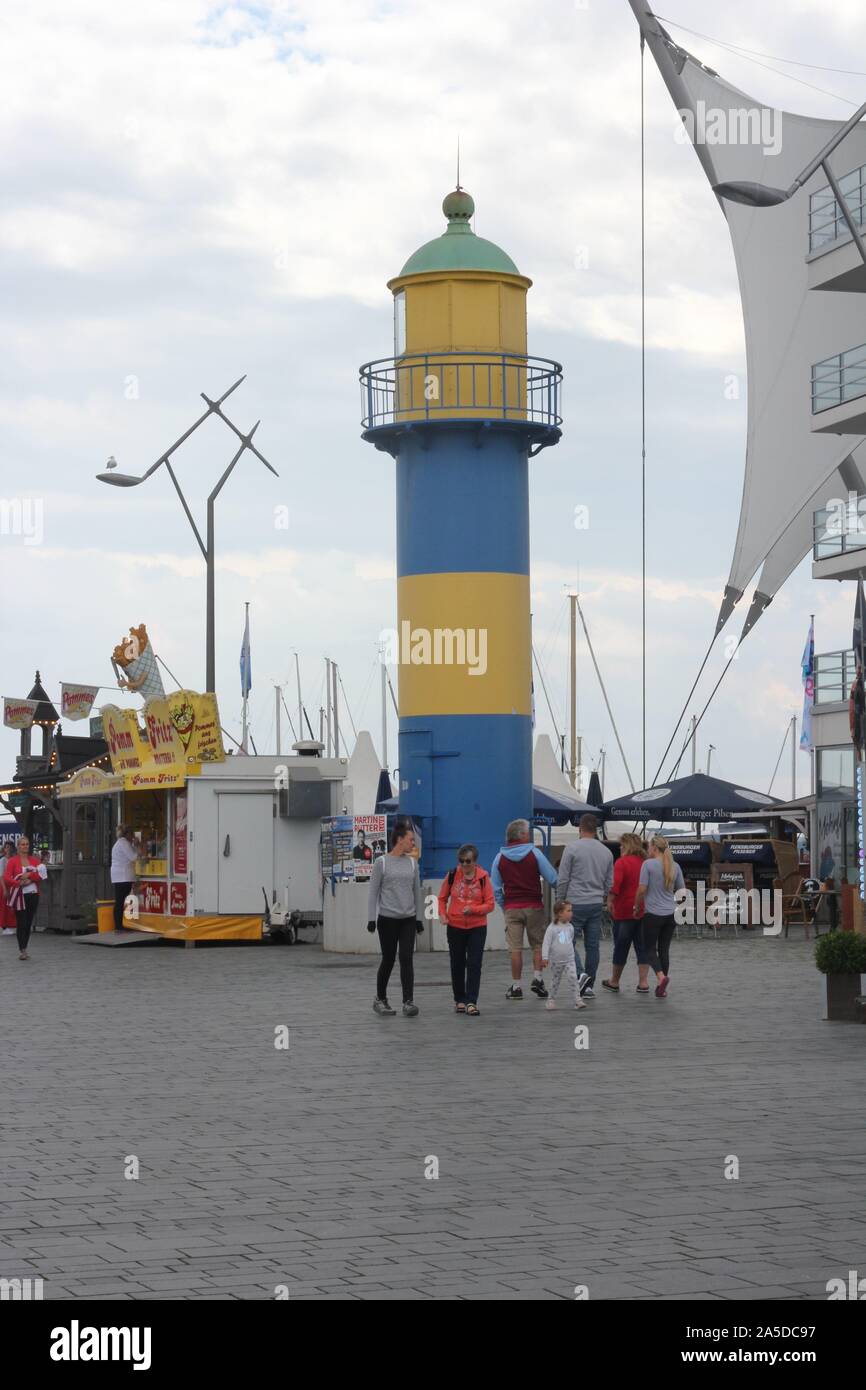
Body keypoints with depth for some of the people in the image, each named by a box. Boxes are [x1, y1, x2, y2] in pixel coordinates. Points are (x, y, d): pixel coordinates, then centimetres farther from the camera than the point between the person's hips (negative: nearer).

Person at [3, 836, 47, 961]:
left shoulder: (34, 860, 11)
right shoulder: (12, 861, 1)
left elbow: (42, 874, 0)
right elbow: (6, 878, -7)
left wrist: (29, 875, -14)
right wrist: (19, 883, -20)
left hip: (33, 894, 3)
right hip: (19, 895, -3)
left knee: (29, 923, 6)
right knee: (21, 922, -8)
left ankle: (24, 949, 15)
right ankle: (22, 950, -7)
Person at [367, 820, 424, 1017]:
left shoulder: (412, 863, 8)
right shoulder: (382, 863, -5)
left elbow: (417, 891, 13)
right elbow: (373, 891, -4)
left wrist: (420, 917, 11)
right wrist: (371, 918, -9)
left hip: (408, 919, 3)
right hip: (387, 919, -3)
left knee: (406, 959, -8)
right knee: (388, 959, 4)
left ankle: (408, 1002, -11)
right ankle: (380, 999, 21)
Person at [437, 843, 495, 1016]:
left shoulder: (483, 877, -6)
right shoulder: (452, 875, -3)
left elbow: (489, 905, -5)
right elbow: (442, 898, 8)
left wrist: (473, 909, -21)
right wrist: (442, 914, -8)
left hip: (477, 927, -2)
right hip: (455, 927, 2)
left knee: (474, 965, -7)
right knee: (457, 965, 10)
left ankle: (471, 1002, -6)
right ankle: (459, 1000, 22)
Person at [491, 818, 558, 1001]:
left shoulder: (500, 858, 4)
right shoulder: (534, 854, -4)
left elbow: (495, 888, 6)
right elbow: (553, 878, -4)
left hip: (512, 908, 2)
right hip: (534, 907, -2)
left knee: (515, 948, 2)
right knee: (538, 944, 11)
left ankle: (516, 987, 4)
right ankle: (537, 978, 0)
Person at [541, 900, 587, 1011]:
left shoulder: (570, 927, 1)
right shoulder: (552, 928, -13)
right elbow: (546, 943, -14)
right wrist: (545, 957, -19)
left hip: (569, 960, 2)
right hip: (556, 961, -2)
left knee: (573, 978, -12)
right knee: (556, 980, 10)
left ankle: (578, 1000, -14)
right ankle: (552, 1000, 26)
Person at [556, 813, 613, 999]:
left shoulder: (572, 848, -8)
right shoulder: (606, 852, 7)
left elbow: (563, 879, -8)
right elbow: (609, 883, 12)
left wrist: (560, 900, 3)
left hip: (575, 903, -5)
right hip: (596, 905, 5)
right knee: (592, 945, 8)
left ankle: (581, 974, -18)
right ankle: (589, 986, 9)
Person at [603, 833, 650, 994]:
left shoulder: (621, 862, -11)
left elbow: (615, 884, -21)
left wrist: (610, 901, -13)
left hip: (625, 910, -5)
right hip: (644, 911, 5)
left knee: (621, 946, 6)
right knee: (642, 946, 6)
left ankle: (614, 982, 18)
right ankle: (643, 983, 3)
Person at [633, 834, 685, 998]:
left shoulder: (648, 864, -11)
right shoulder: (675, 866, 5)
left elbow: (642, 889, -12)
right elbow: (681, 890, 11)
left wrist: (637, 907, 3)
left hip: (653, 913, -5)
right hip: (671, 913, 5)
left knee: (650, 948, 4)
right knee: (664, 949, 11)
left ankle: (661, 976, -20)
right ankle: (662, 988, 12)